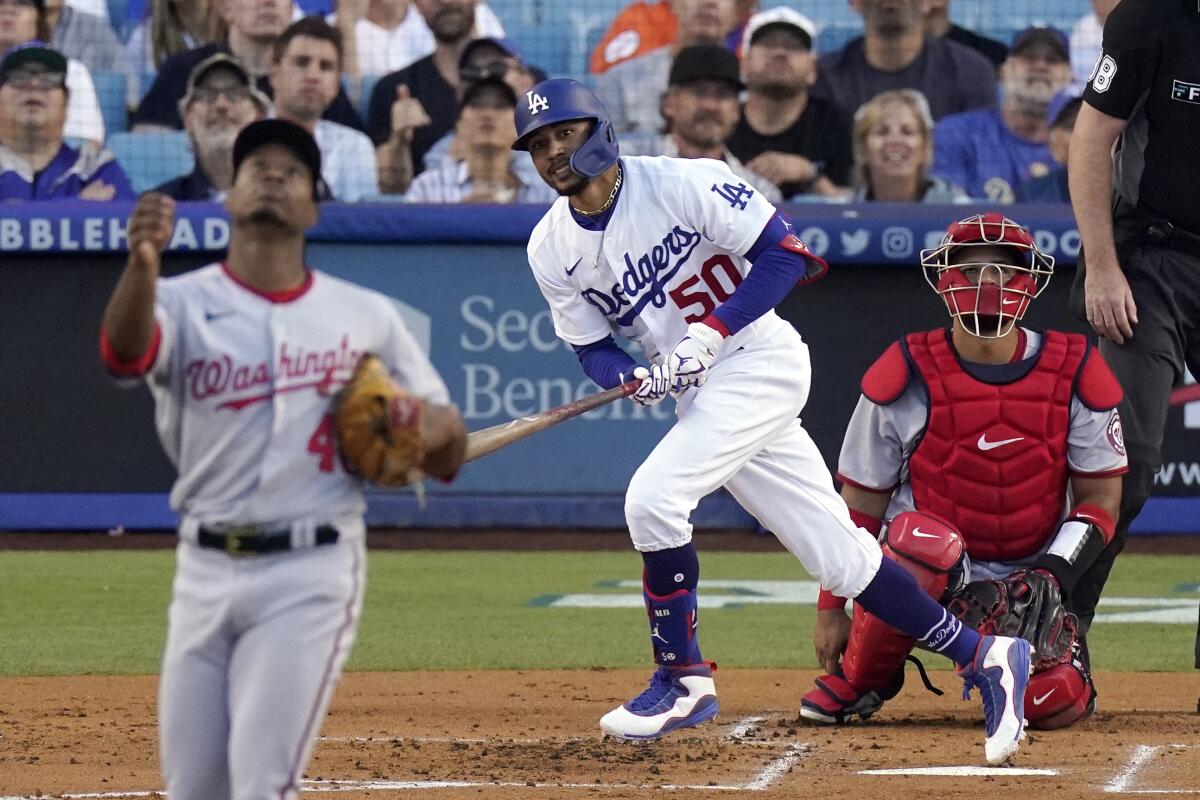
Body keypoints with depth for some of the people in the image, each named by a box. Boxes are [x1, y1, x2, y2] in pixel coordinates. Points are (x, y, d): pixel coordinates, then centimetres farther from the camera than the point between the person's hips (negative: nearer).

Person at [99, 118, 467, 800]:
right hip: (206, 570, 2)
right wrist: (143, 263, -44)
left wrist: (431, 426, -12)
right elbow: (126, 351, -23)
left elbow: (448, 457, 13)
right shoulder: (184, 303, 3)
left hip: (312, 571, -2)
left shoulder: (368, 316, 8)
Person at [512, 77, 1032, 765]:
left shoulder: (679, 183, -15)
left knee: (654, 496, -23)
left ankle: (684, 678, -8)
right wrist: (632, 378, -14)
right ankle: (983, 656, 15)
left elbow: (785, 255, -15)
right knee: (839, 557, 6)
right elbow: (591, 345, 9)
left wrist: (709, 332, -23)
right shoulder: (552, 249, 2)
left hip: (761, 357, -7)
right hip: (699, 392, 7)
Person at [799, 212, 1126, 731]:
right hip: (931, 574, -1)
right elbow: (861, 503, -1)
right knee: (920, 539, -38)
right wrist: (831, 609, -2)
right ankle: (858, 680, -11)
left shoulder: (1076, 375, -4)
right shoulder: (906, 376, -7)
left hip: (1029, 577, 1)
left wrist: (1051, 578, -15)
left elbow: (1100, 499, 1)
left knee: (1053, 705, -25)